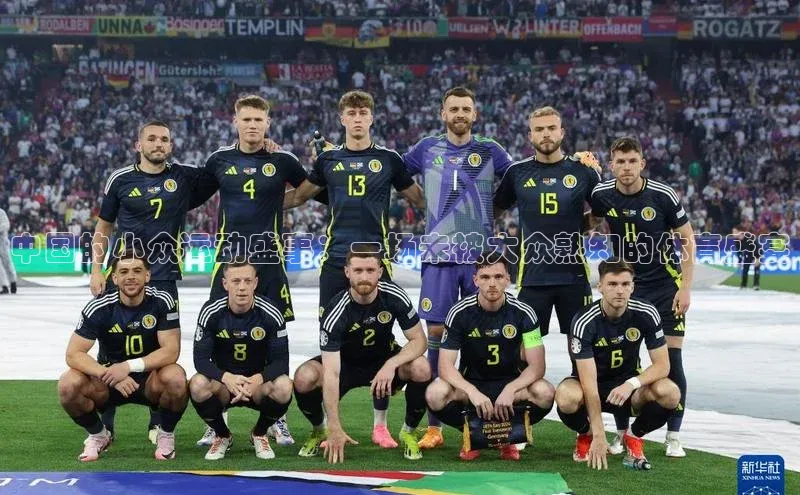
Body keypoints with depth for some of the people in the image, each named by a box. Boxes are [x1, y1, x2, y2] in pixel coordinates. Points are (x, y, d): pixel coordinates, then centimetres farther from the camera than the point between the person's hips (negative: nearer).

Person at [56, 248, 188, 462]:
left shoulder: (162, 302, -13)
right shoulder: (98, 308, -13)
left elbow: (171, 351, -20)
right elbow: (73, 355, -17)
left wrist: (129, 366, -33)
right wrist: (109, 374, -33)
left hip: (150, 380, -1)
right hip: (109, 384, 1)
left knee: (175, 377, -34)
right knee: (68, 385, -26)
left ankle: (166, 434, -4)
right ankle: (98, 435, 4)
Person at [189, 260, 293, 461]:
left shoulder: (270, 314, -13)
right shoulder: (211, 312, -12)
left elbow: (280, 361, -15)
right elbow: (201, 359, -16)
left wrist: (257, 380, -37)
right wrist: (226, 378, -37)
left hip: (258, 385, 0)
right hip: (222, 384, 0)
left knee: (283, 387, -32)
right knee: (198, 385, -32)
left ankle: (259, 434, 1)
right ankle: (222, 436, -1)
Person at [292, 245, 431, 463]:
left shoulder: (394, 296, -21)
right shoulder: (335, 313, -29)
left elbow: (419, 340, -14)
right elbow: (331, 373, -33)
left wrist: (392, 364, -35)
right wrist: (335, 429, -38)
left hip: (386, 360, 1)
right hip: (345, 363, -1)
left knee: (421, 369, -30)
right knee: (304, 378, -31)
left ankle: (409, 432, -3)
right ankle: (319, 430, 2)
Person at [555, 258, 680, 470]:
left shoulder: (646, 314, -14)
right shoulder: (584, 322, -24)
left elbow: (662, 365, -12)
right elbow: (589, 381, -27)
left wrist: (632, 383, -33)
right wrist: (599, 435, -32)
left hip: (627, 384, 2)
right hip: (592, 388, -2)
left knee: (670, 393, -29)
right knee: (566, 398, -38)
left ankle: (634, 437, 2)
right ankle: (586, 436, -1)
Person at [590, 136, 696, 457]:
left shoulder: (663, 196, -15)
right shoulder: (602, 196, -9)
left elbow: (687, 240, -6)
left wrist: (686, 287, -11)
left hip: (666, 284, -2)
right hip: (627, 284, 2)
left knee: (671, 361, -5)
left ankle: (673, 437, 6)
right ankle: (622, 434, 11)